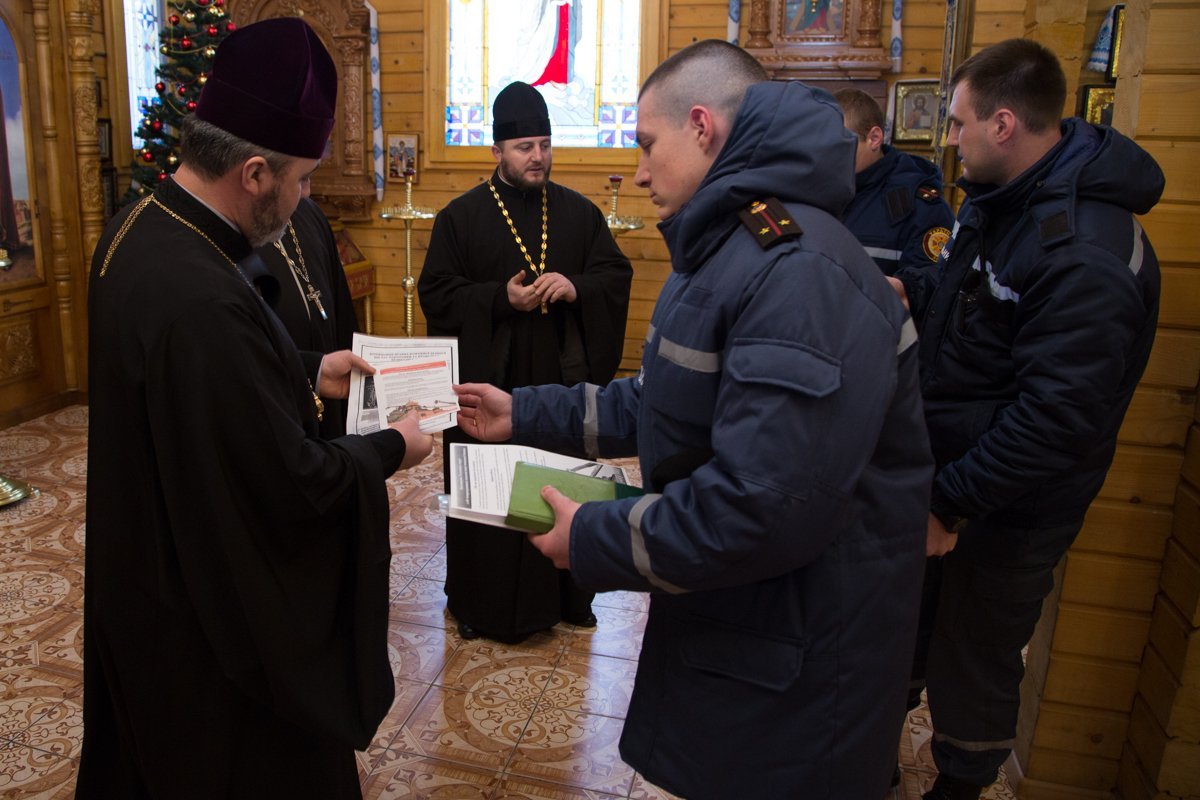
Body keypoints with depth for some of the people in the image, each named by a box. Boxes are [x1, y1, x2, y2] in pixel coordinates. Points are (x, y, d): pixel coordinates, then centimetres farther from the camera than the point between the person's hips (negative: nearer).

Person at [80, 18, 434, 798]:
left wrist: (309, 372, 9)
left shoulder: (141, 229, -5)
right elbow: (294, 483, -28)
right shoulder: (202, 299, -36)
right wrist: (390, 448, -11)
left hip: (155, 569, 9)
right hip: (216, 606, -9)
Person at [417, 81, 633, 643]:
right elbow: (435, 292, -4)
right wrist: (501, 298, -17)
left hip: (562, 380, 3)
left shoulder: (579, 212, 7)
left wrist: (575, 287, -15)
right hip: (486, 384, -2)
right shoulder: (461, 216, 0)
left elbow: (617, 274, 6)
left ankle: (564, 593, 27)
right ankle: (479, 601, 21)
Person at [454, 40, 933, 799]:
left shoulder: (801, 272, -28)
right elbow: (664, 404, 14)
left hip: (795, 663, -10)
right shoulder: (732, 249, 10)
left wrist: (595, 540, -21)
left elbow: (765, 507, -34)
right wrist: (526, 413, 11)